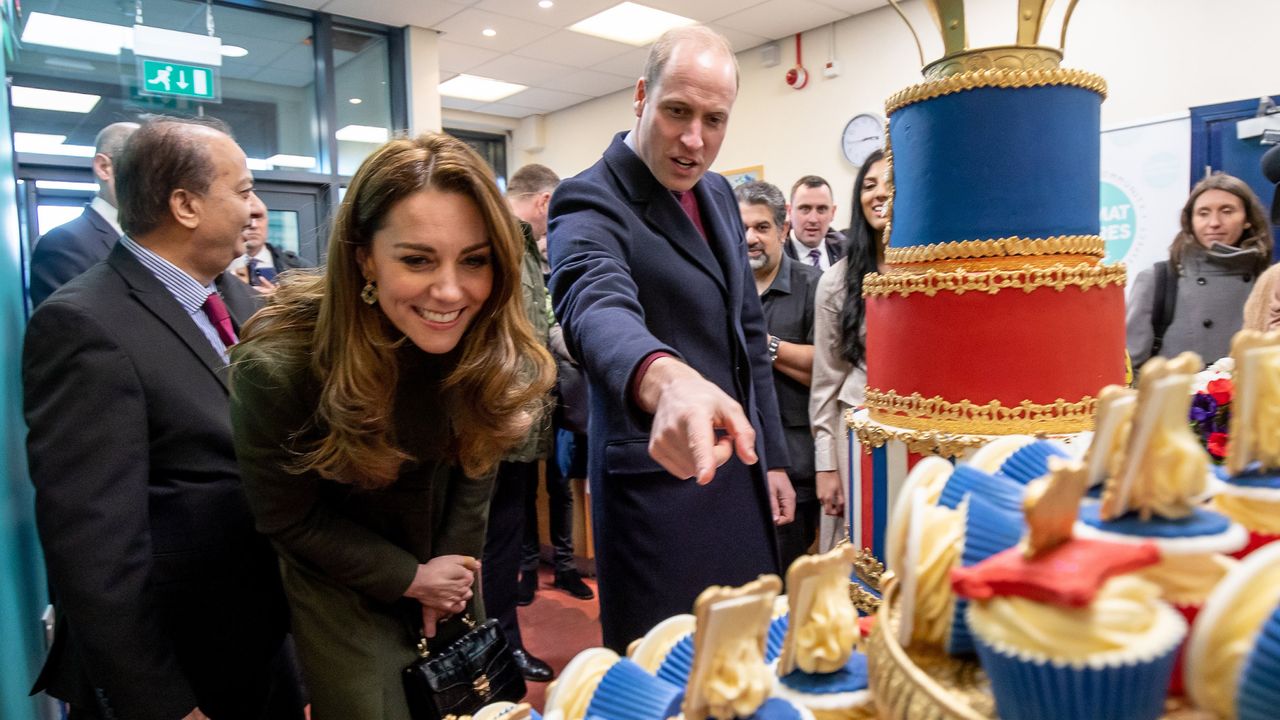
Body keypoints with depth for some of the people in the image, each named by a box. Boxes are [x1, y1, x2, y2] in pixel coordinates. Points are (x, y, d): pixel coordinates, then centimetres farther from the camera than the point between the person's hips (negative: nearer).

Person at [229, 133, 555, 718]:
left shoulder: (492, 348, -21)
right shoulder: (279, 365, -30)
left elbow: (475, 461, -4)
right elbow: (288, 518, -17)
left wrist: (454, 563, -9)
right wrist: (412, 578, -14)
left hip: (447, 576, 4)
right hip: (344, 589, -3)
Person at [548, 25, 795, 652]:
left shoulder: (718, 194, 9)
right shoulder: (589, 203, -15)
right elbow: (598, 307, -37)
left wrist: (772, 458, 13)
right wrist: (668, 380, -59)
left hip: (739, 471, 7)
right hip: (657, 480, -7)